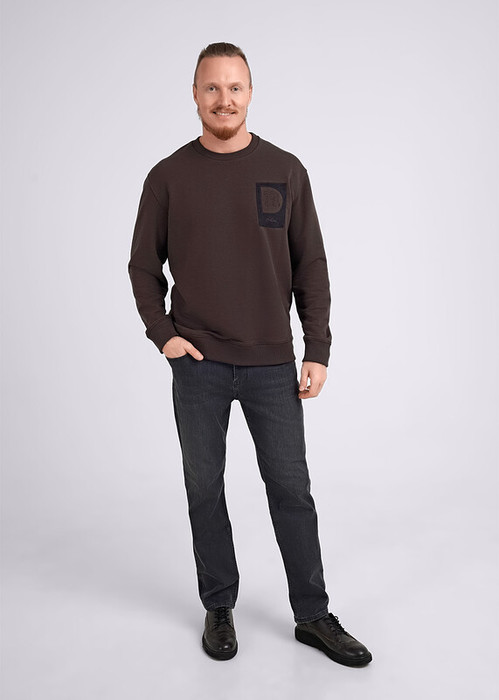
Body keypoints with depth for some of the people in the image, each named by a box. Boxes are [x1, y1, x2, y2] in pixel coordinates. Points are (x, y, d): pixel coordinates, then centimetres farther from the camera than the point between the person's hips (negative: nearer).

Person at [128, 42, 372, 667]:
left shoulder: (285, 171, 4)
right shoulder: (169, 176, 3)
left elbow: (310, 267, 5)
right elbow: (143, 264, 10)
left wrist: (318, 351, 0)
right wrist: (161, 332, -3)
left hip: (273, 363, 0)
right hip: (198, 364, 0)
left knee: (291, 488, 6)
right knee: (205, 490, 9)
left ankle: (313, 615, 23)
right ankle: (219, 609, 29)